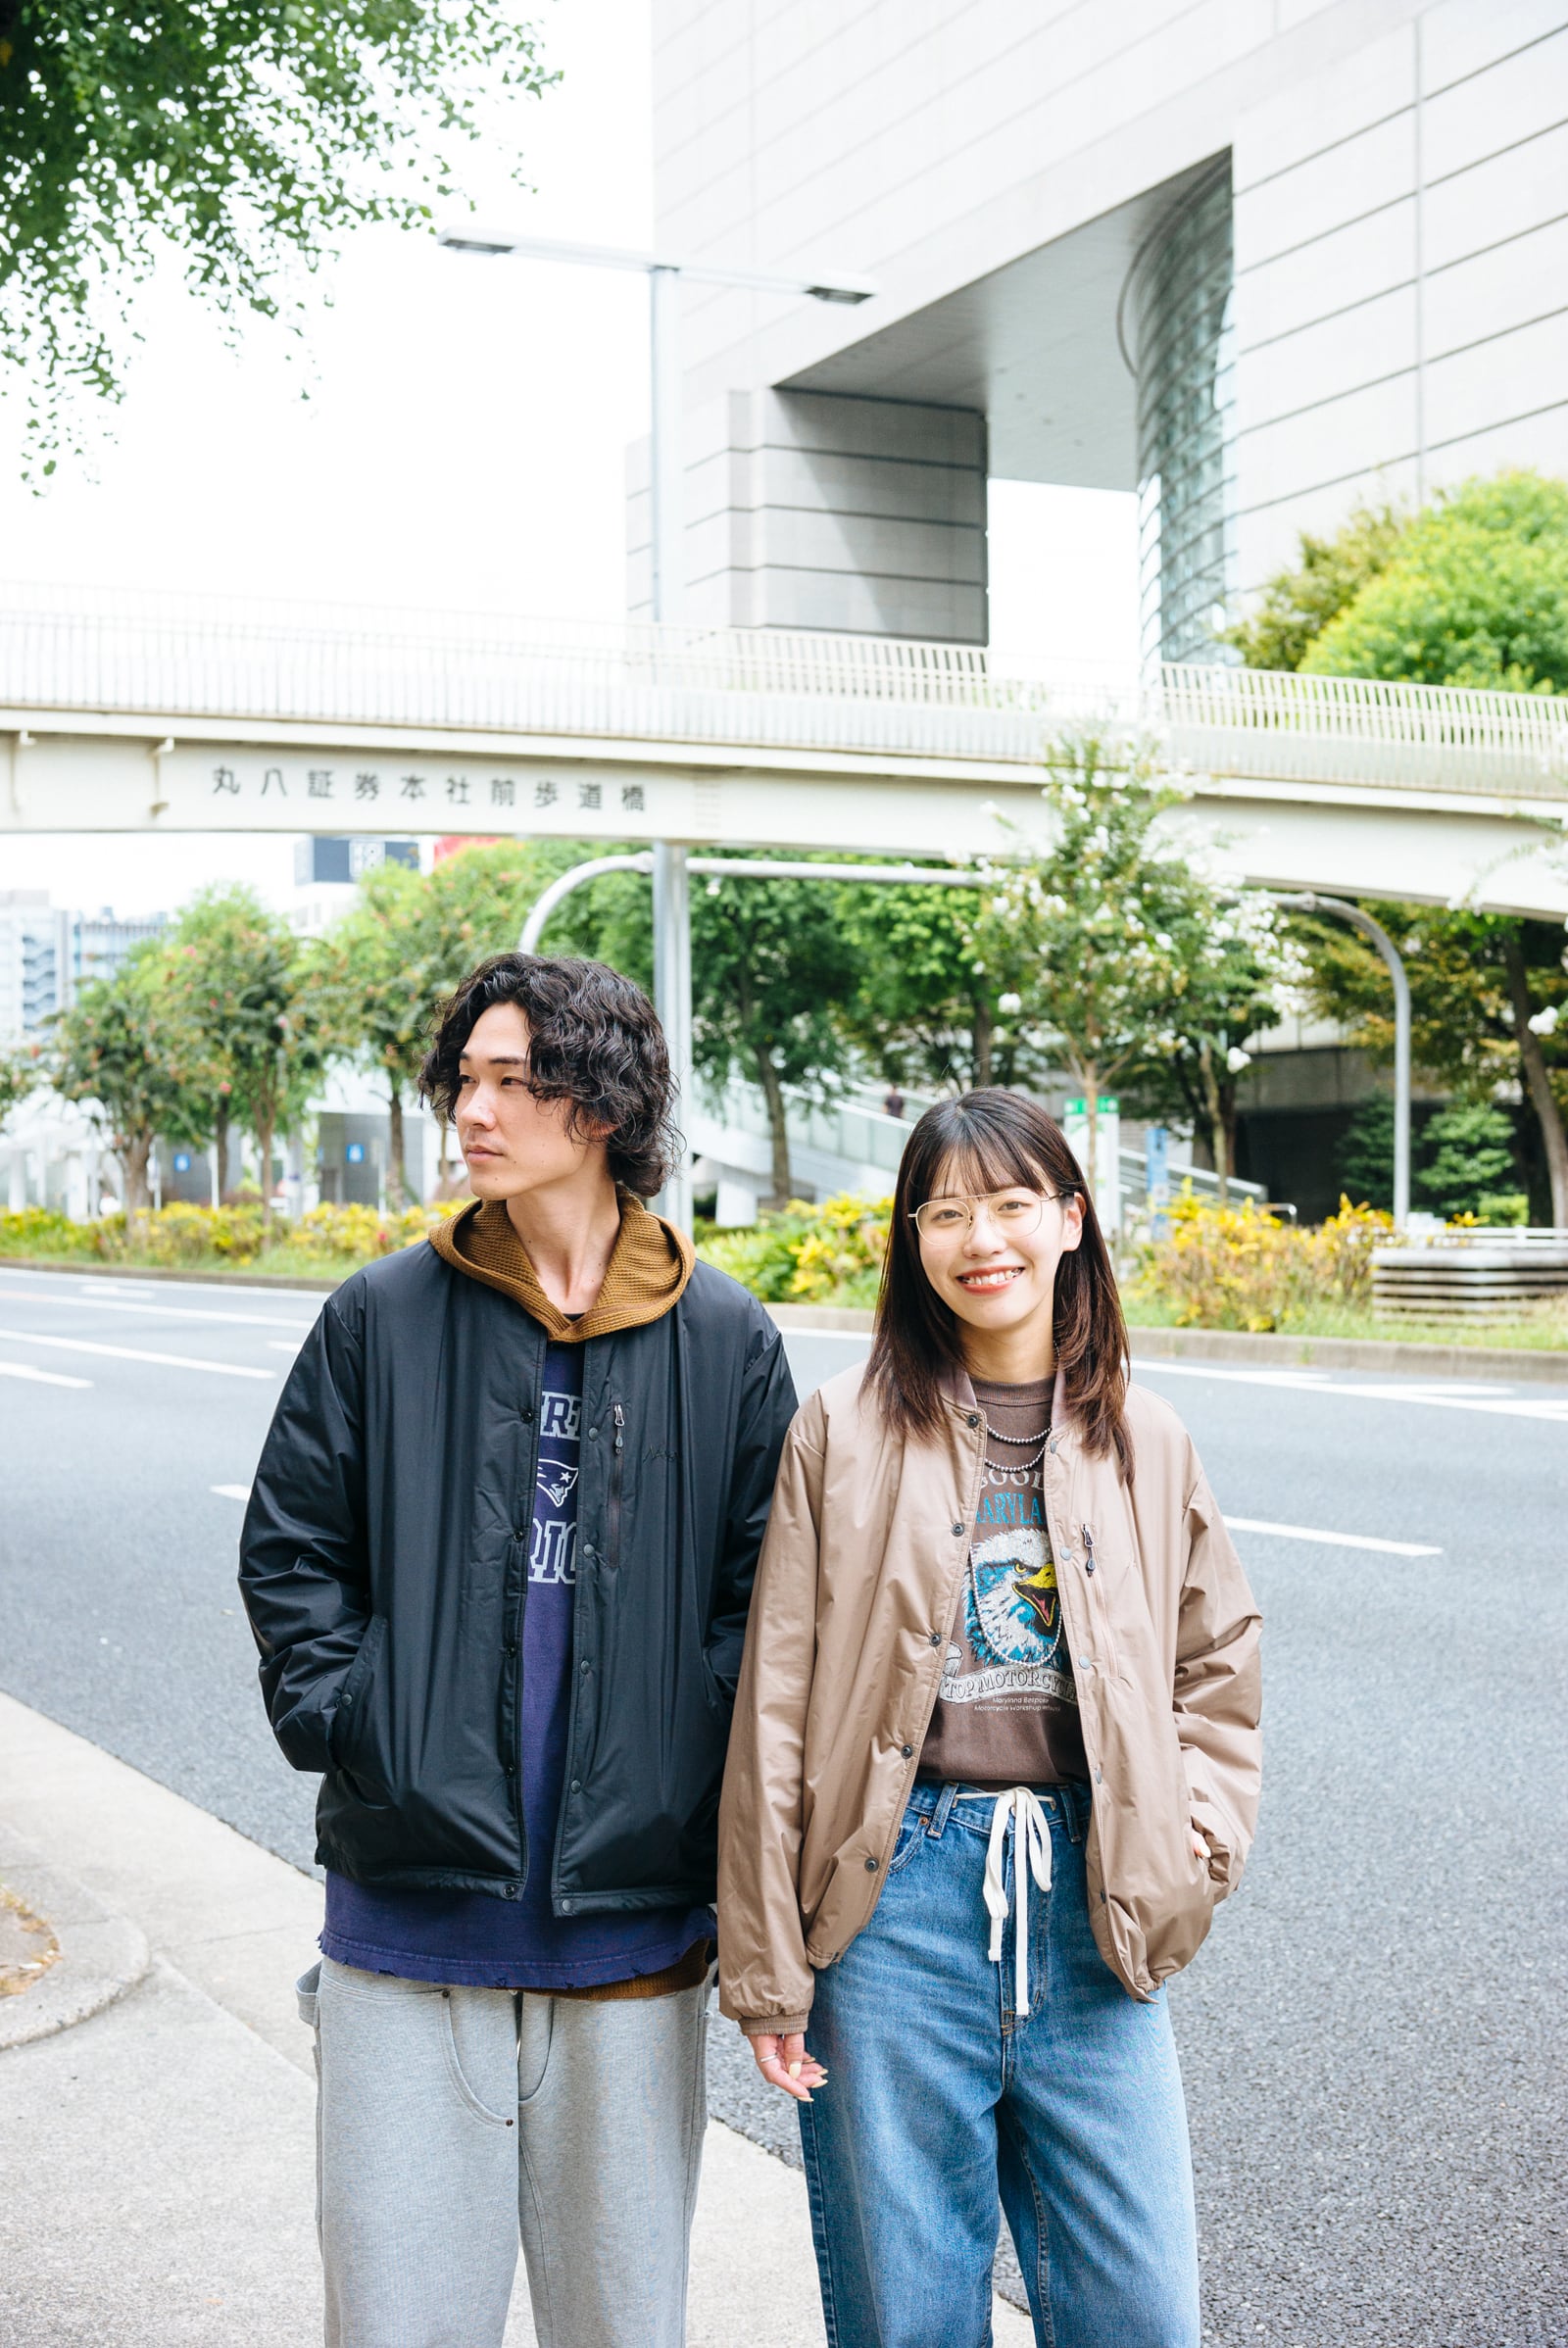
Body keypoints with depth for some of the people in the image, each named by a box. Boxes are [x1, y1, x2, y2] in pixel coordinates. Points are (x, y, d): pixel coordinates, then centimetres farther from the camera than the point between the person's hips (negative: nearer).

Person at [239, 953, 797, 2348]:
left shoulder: (725, 1341, 2)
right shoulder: (383, 1319, 2)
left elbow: (766, 1592, 4)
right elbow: (289, 1553, 6)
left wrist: (703, 1788, -4)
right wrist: (347, 1723, -5)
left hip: (635, 1918, 0)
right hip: (410, 1911, 0)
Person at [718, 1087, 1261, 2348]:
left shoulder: (1147, 1442, 8)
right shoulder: (846, 1431, 0)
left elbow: (1219, 1665, 18)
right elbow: (774, 1710, 0)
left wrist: (1198, 1850, 1)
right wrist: (764, 1963, -2)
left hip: (1092, 1904, 2)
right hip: (899, 1892, -2)